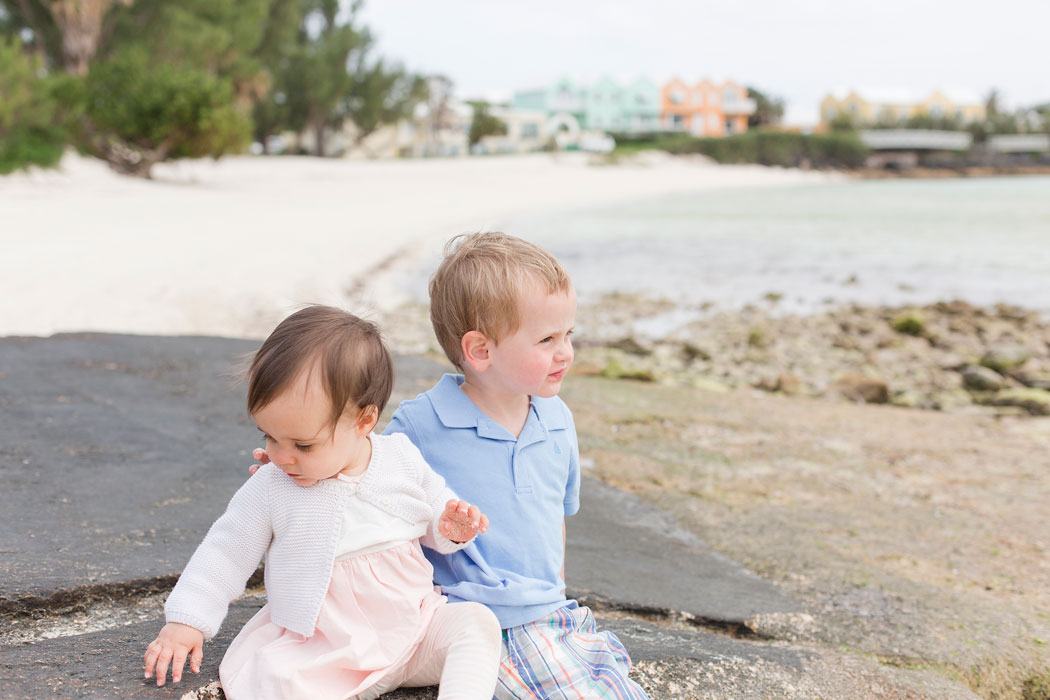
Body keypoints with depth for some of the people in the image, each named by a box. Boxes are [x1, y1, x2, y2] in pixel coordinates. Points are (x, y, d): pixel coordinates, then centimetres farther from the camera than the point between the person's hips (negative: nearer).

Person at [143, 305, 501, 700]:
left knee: (478, 623, -21)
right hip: (321, 650, -1)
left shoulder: (402, 461, -3)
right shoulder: (269, 489, -6)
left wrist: (450, 526, -10)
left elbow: (435, 508, 13)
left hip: (412, 630, 2)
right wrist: (186, 622, 1)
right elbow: (226, 552, 4)